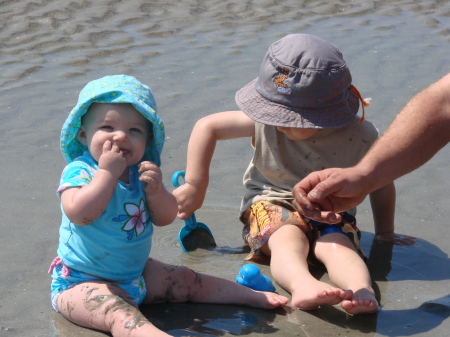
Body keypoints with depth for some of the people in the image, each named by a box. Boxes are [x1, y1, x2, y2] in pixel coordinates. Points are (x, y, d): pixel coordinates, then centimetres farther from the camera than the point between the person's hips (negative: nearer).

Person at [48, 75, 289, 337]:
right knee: (118, 313, -35)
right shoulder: (79, 171, -18)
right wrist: (107, 172, -32)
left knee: (187, 281, 12)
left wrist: (155, 190, -18)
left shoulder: (141, 171, 2)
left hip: (135, 272, 7)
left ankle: (254, 296, 26)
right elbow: (79, 214, -36)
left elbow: (165, 218, 2)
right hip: (83, 282, -7)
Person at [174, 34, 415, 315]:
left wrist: (385, 236, 8)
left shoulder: (360, 137, -16)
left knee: (337, 245, -32)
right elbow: (207, 126, -6)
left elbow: (381, 186, 0)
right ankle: (303, 286, -63)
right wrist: (195, 186, -7)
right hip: (273, 200, -1)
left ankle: (364, 293, -57)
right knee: (288, 238, -34)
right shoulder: (267, 122, -15)